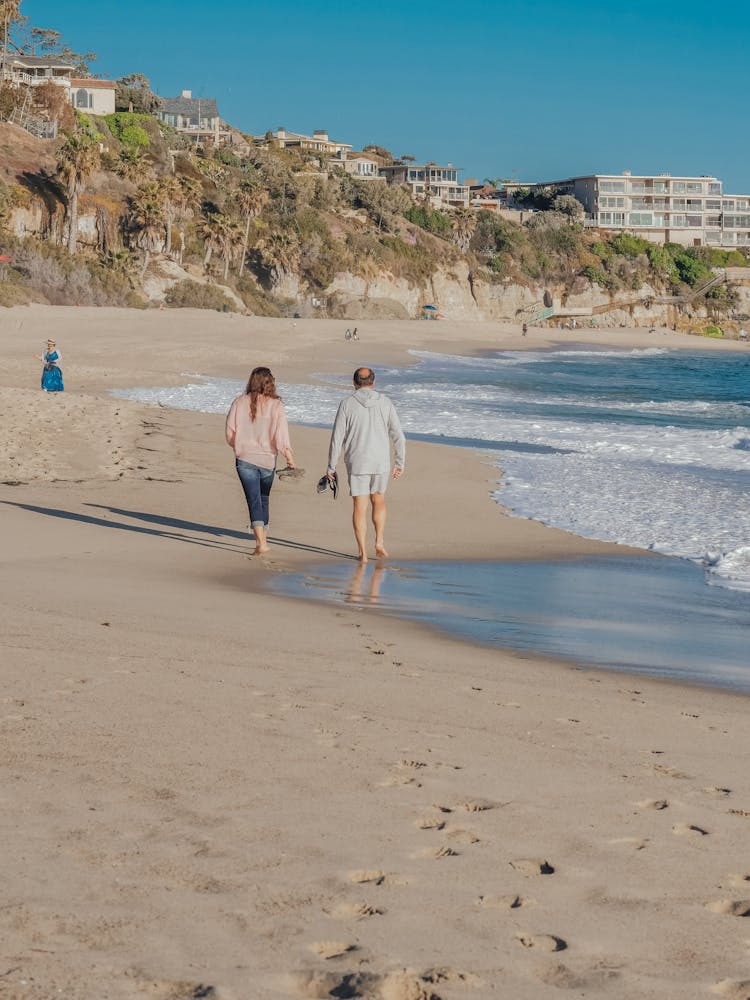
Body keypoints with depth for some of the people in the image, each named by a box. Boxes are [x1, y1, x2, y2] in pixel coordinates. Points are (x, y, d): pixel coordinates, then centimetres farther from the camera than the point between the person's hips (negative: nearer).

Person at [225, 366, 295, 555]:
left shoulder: (240, 403, -3)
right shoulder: (276, 405, -7)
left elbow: (230, 433, 2)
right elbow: (282, 436, -10)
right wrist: (290, 460, -3)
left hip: (245, 458, -1)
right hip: (267, 459, 1)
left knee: (254, 500, -2)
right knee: (263, 499, 19)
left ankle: (261, 542, -14)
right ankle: (262, 538, 26)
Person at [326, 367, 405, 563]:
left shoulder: (347, 404, -4)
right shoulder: (385, 403, 1)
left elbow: (337, 438, -5)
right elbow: (398, 436, 0)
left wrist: (331, 466, 2)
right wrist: (400, 464, 8)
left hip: (357, 464, -1)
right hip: (381, 462, 2)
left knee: (360, 507, 5)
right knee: (378, 501, 22)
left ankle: (362, 552, 4)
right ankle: (379, 542, 13)